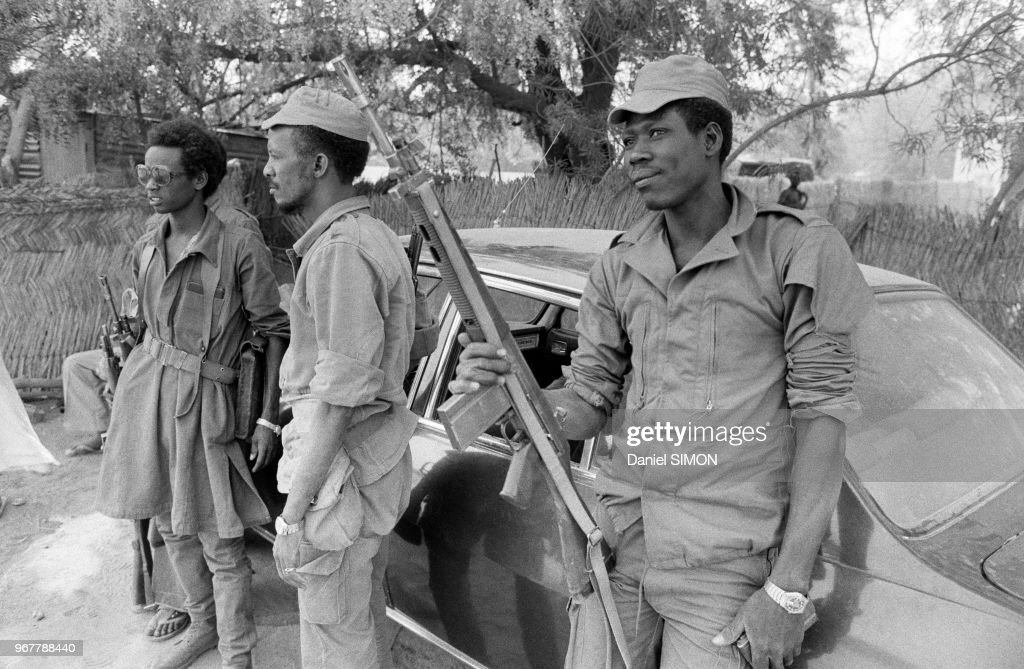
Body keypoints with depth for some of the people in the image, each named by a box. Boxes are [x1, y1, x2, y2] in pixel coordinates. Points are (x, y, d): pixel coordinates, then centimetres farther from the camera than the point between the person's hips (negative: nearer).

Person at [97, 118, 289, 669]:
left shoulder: (241, 247, -13)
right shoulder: (145, 249, 6)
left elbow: (274, 330, -10)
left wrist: (268, 417, -12)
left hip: (201, 399, -6)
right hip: (143, 390, 7)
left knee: (220, 543, 2)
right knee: (171, 524, 19)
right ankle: (202, 624, 40)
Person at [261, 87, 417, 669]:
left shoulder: (341, 248, -20)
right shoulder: (374, 233, 13)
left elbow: (341, 393, -24)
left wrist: (295, 512, -19)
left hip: (342, 459, -10)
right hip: (375, 450, 10)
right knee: (367, 621, 24)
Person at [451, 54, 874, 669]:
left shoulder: (793, 251, -6)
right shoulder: (619, 267, 7)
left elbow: (822, 412, -9)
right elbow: (588, 401, 8)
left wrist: (789, 588, -13)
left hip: (723, 560, -3)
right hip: (620, 535, 4)